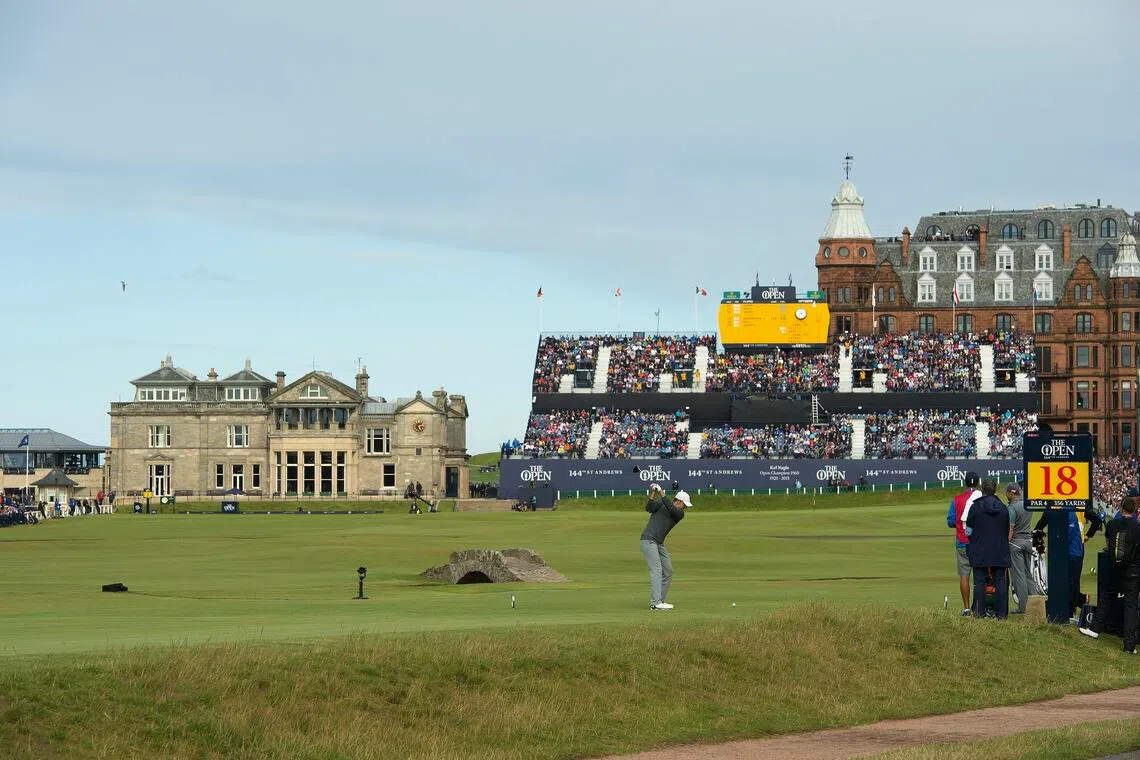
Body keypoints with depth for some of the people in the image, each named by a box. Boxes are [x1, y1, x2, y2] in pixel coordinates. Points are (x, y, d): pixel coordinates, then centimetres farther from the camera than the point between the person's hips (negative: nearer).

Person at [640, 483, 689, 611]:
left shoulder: (680, 514, 6)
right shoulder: (660, 504, -3)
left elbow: (671, 509, -15)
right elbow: (649, 508, -20)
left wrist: (662, 495, -24)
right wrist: (653, 494, -32)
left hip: (659, 543, 7)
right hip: (648, 541, -7)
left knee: (668, 571, 8)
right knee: (656, 570, -16)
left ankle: (661, 600, 14)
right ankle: (655, 602, -23)